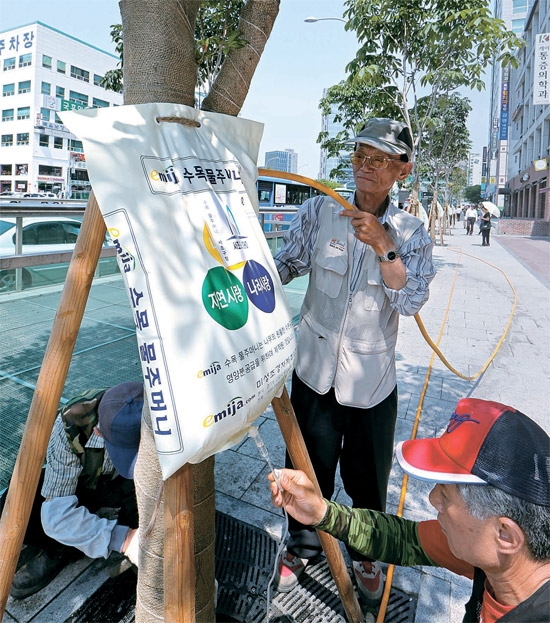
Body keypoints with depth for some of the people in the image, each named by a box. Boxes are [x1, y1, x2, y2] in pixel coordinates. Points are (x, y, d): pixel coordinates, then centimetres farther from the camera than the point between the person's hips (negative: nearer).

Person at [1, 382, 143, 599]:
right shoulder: (72, 424, -37)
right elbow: (56, 514, -35)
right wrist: (121, 538, -44)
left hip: (120, 486, 1)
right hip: (78, 483, 0)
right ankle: (62, 547, 2)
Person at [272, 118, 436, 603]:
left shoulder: (411, 233, -4)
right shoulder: (319, 211, -3)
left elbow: (411, 301, -13)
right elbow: (285, 266, -6)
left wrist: (383, 246, -23)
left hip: (371, 376, 0)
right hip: (315, 367, 1)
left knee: (367, 475, 16)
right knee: (309, 466, 16)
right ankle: (304, 544, 46)